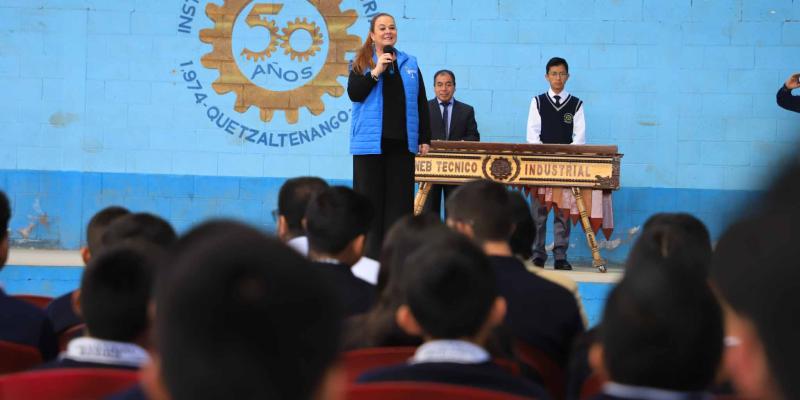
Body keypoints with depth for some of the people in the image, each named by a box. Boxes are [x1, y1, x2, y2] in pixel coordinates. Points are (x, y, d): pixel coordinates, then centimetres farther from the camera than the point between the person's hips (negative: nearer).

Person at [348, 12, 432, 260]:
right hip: (370, 141, -2)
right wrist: (376, 71, -16)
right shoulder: (361, 63, 6)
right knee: (370, 197, 0)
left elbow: (421, 103, 11)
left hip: (402, 142, 2)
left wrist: (425, 139, 5)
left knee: (400, 198, 2)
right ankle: (369, 251, 4)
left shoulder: (410, 63, 11)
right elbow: (354, 93, -7)